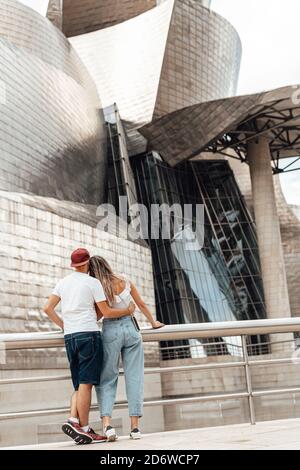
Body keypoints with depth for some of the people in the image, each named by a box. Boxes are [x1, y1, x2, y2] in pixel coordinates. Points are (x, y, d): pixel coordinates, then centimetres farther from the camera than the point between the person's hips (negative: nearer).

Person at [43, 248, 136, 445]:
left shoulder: (63, 282, 15)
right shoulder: (92, 282, -1)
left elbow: (48, 308, 11)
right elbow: (106, 312, -2)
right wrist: (128, 310, 12)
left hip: (69, 336, 6)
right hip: (89, 334, -6)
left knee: (81, 384, 11)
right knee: (86, 383, -7)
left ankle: (73, 420, -6)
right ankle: (84, 429, -8)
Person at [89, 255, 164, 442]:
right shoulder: (125, 282, 6)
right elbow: (142, 304, 15)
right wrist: (153, 322, 29)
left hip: (110, 330, -2)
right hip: (130, 327, 2)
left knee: (107, 379, 5)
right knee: (134, 377, 4)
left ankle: (107, 423, -11)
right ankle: (135, 426, 3)